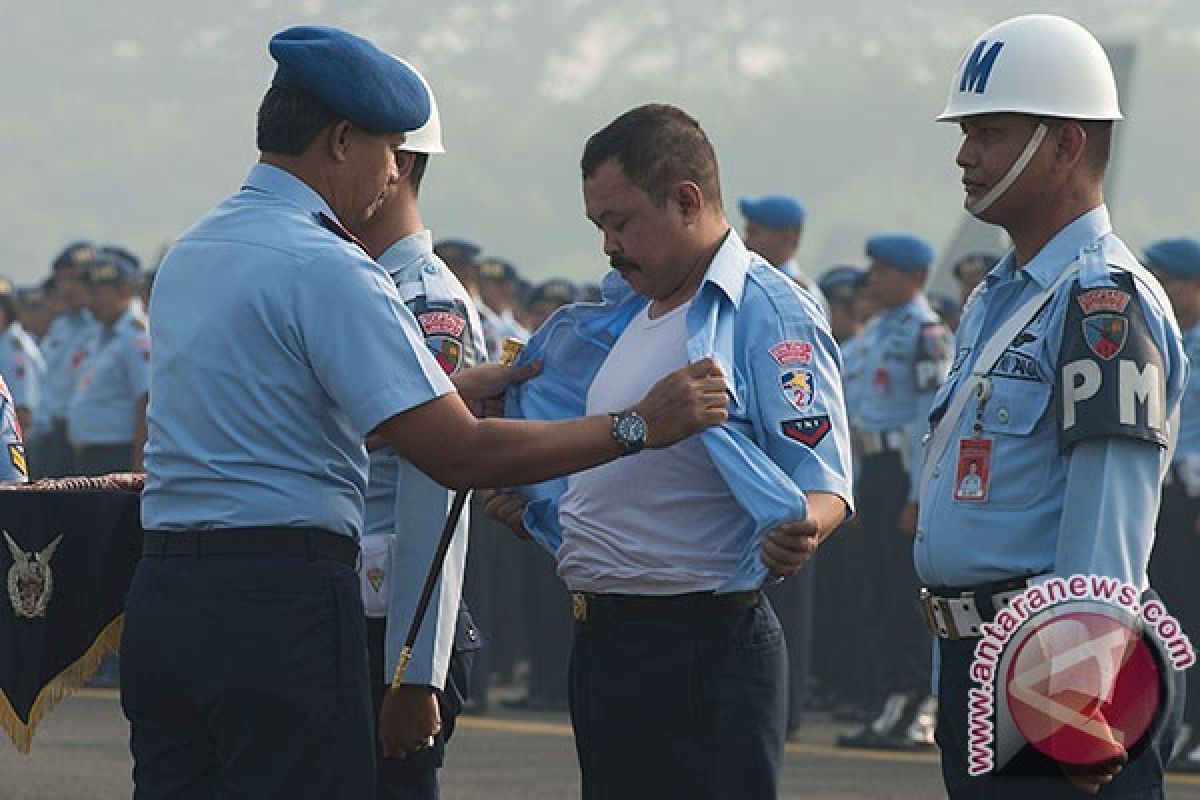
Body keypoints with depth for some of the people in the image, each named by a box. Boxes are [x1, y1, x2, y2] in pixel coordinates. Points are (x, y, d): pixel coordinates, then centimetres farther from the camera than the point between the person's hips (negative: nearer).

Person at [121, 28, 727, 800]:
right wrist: (638, 425, -9)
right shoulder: (327, 269, -13)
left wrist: (463, 387, 27)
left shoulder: (189, 253, 16)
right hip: (283, 601, -9)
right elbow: (458, 455, -16)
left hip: (163, 592, 9)